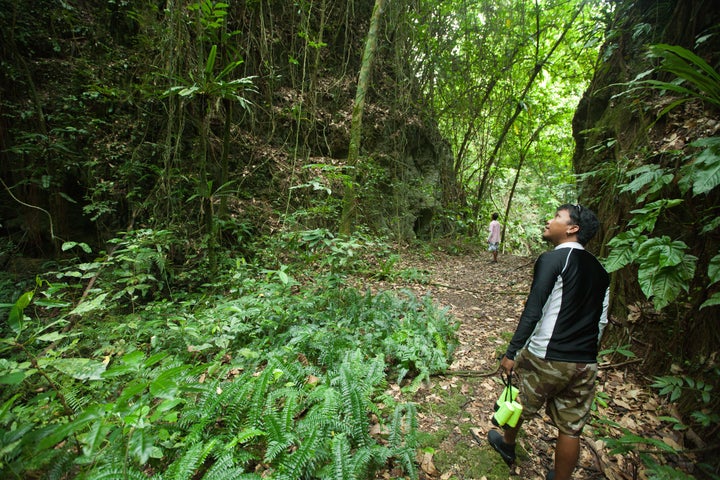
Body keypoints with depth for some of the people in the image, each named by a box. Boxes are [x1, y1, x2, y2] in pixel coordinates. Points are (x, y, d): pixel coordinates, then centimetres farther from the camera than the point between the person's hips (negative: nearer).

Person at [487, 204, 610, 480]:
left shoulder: (552, 259, -14)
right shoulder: (600, 271, 9)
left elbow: (532, 312, -19)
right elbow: (601, 321, 14)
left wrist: (511, 352, -14)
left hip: (545, 358, -5)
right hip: (585, 365, 6)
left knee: (520, 403, 20)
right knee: (571, 429, 16)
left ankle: (507, 444, 43)